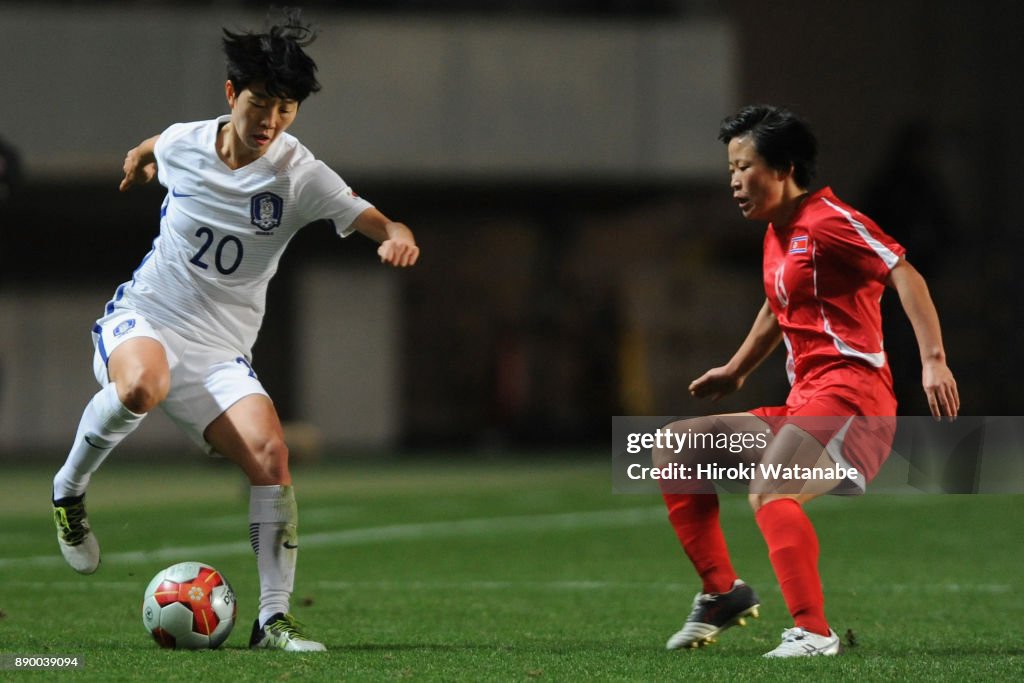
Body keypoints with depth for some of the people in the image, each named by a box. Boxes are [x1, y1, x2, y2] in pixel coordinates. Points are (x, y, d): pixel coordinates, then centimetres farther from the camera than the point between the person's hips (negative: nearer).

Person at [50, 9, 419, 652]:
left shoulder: (301, 175, -11)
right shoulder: (182, 142, -4)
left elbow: (382, 224, -20)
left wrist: (399, 238, -41)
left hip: (219, 354, 1)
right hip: (142, 320, -1)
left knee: (270, 454, -21)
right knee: (141, 387, -38)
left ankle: (274, 619, -11)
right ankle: (69, 491, -10)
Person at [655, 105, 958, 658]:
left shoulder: (829, 222, -8)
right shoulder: (778, 233, 20)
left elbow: (905, 276, -18)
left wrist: (933, 360, -29)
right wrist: (735, 371, 38)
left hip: (850, 394, -10)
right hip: (800, 406, 10)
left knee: (768, 490, -33)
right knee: (675, 448, 10)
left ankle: (813, 632, -37)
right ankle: (722, 592, 10)